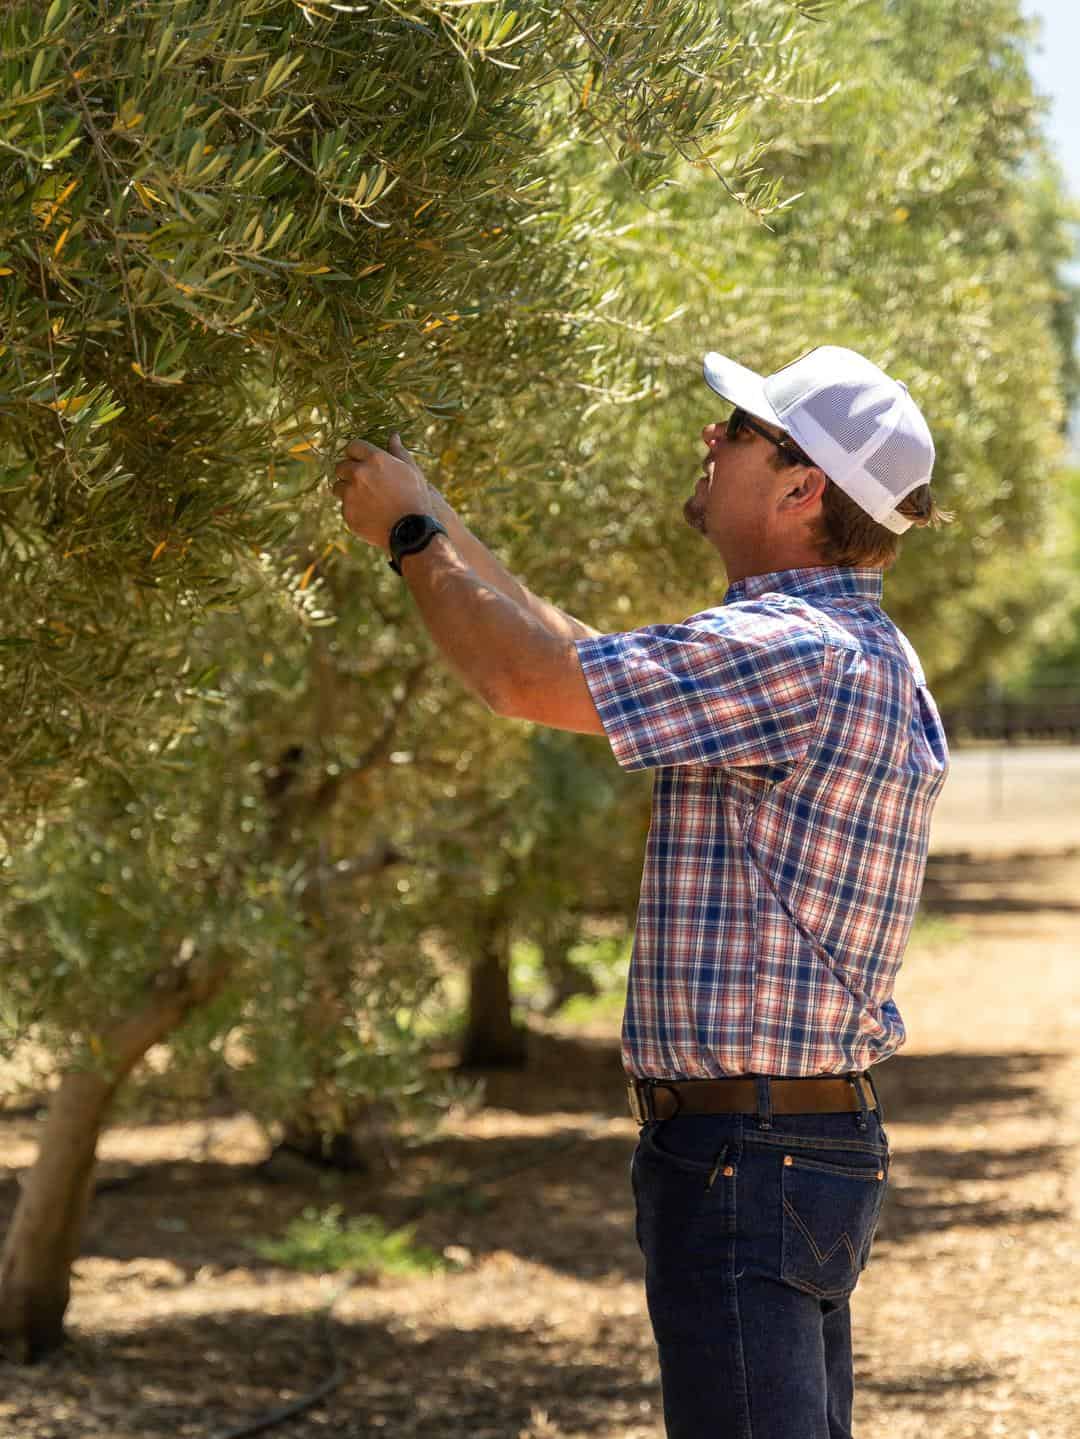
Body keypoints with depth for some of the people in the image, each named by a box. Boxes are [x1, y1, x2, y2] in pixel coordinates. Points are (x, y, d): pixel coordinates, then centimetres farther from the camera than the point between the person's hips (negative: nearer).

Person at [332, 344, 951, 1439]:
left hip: (746, 1161, -11)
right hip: (815, 1138, 11)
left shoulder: (800, 653, -19)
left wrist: (410, 530, -4)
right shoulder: (855, 652, 15)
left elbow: (532, 679, -18)